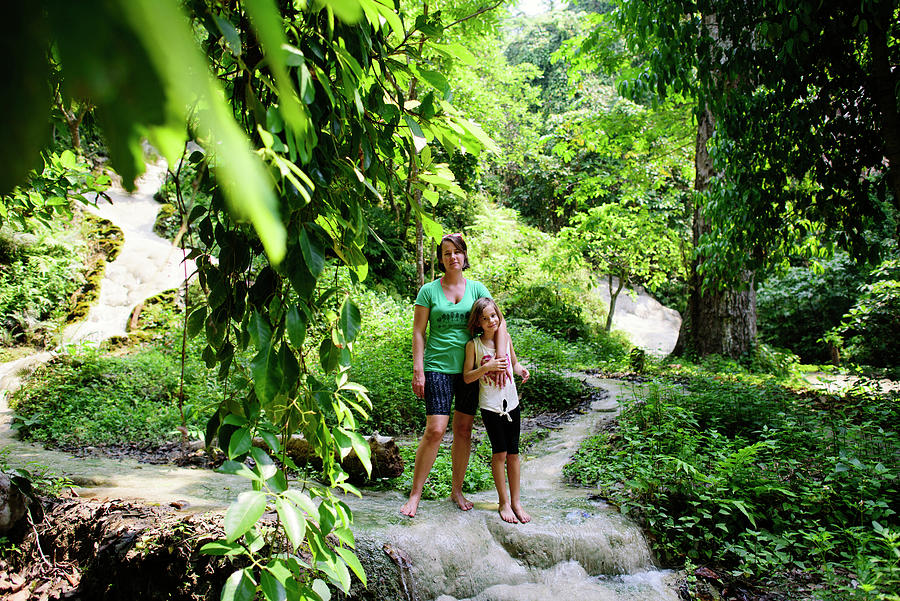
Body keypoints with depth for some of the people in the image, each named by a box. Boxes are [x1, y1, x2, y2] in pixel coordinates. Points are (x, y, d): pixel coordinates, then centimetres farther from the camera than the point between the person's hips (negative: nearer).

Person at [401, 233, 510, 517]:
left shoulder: (476, 288, 7)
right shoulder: (429, 290, 1)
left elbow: (498, 322, 1)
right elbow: (418, 332, 0)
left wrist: (500, 358, -11)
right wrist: (418, 370, -7)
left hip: (470, 368, 3)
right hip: (438, 368, -3)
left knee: (464, 430, 8)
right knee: (435, 430, -11)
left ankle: (457, 491, 24)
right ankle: (415, 495, 4)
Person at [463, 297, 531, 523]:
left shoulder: (506, 338, 4)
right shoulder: (473, 345, -6)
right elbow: (467, 377, -5)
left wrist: (522, 370, -4)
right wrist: (487, 367, -20)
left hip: (511, 403, 4)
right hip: (490, 405, -3)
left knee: (513, 453, 8)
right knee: (499, 453, -1)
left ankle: (516, 501, 19)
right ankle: (504, 502, 14)